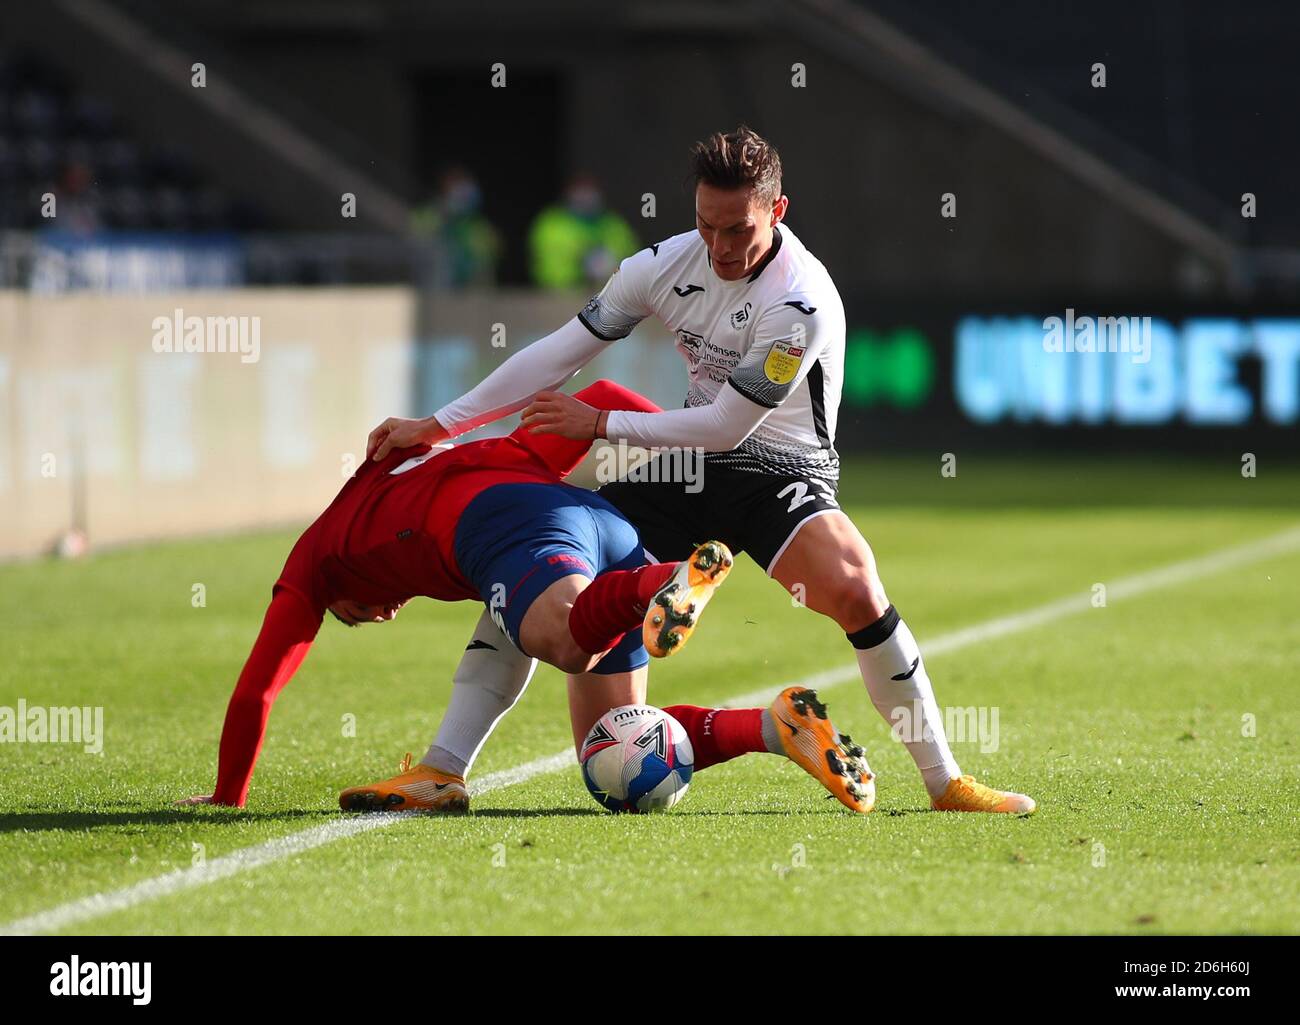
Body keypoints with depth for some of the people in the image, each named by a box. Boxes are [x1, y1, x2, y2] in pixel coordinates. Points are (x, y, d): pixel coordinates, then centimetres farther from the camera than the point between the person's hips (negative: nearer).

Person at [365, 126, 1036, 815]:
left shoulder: (801, 302, -24)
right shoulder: (666, 264, -6)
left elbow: (728, 425, -19)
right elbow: (558, 354, 1)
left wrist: (599, 424, -12)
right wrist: (436, 426, -1)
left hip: (780, 474, -6)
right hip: (689, 463, 6)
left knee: (855, 589, -31)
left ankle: (944, 781, -19)